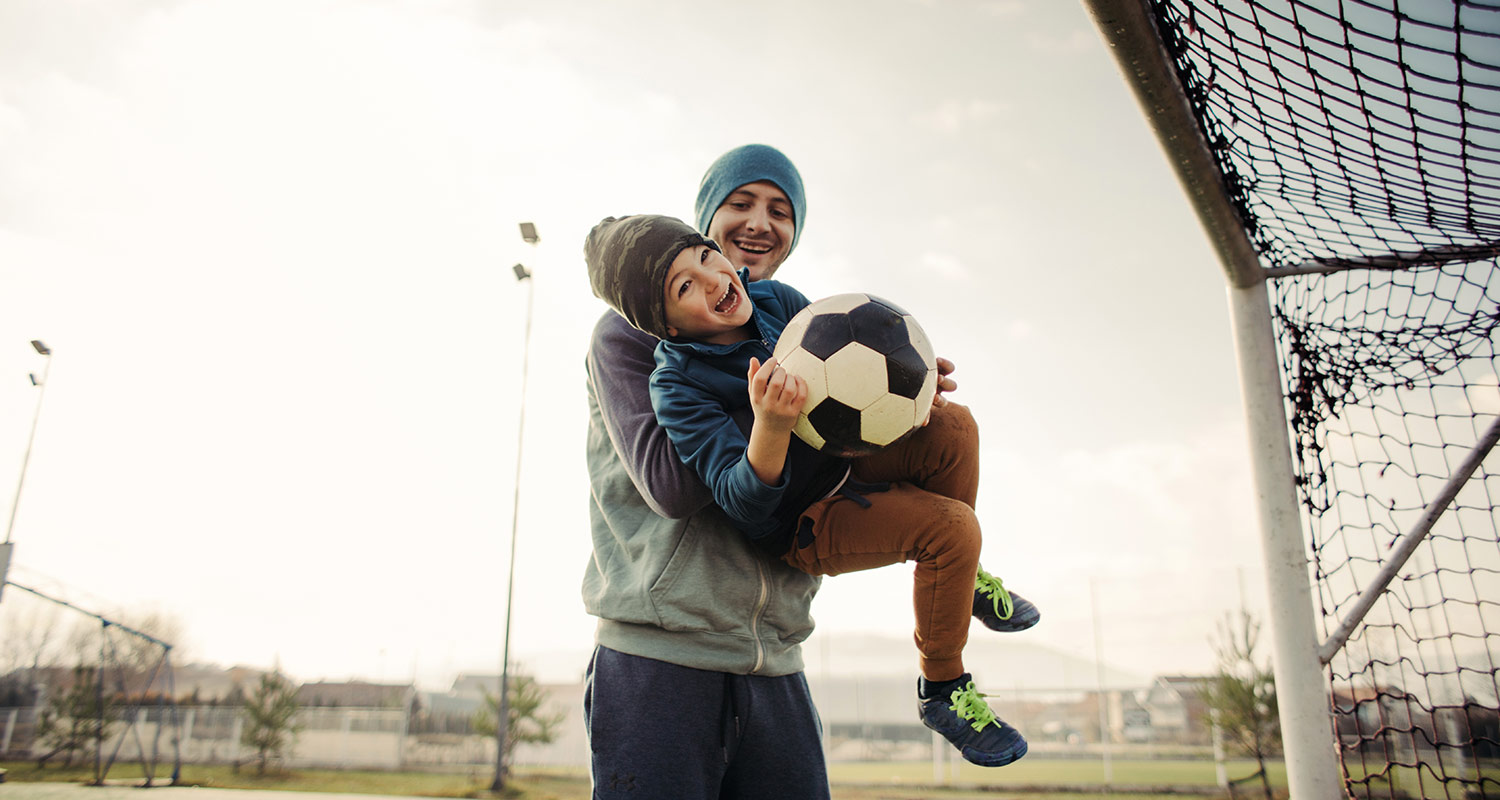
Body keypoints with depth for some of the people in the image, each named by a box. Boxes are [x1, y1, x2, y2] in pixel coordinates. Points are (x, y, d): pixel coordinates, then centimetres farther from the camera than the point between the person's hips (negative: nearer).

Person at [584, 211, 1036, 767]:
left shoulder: (774, 300, -8)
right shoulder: (677, 386, -26)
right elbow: (744, 502, -32)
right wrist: (771, 422, -50)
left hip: (845, 463, 6)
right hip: (802, 524, -6)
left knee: (952, 425, -14)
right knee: (952, 526, -22)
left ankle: (962, 575, 9)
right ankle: (942, 690, 1)